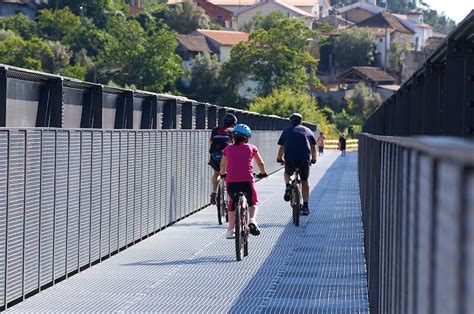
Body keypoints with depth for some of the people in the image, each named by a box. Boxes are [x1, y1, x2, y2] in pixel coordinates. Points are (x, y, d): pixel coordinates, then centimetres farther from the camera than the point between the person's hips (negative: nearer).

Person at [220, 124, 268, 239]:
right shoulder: (251, 148, 11)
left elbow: (222, 165, 23)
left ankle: (230, 229, 18)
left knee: (232, 204, 25)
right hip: (247, 181, -1)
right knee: (253, 203, 20)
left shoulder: (228, 149, 13)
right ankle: (252, 220, -10)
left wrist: (223, 174, 44)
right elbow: (261, 163, 21)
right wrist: (263, 173, 40)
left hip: (231, 182, 1)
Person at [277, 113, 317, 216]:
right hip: (305, 159, 0)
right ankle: (305, 206, 8)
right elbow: (313, 147, 20)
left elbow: (282, 147, 16)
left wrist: (279, 159, 30)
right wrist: (313, 159, 33)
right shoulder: (307, 131, 19)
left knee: (287, 173, 30)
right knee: (304, 182, 14)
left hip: (290, 159, 0)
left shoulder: (286, 131, 17)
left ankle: (288, 187, 0)